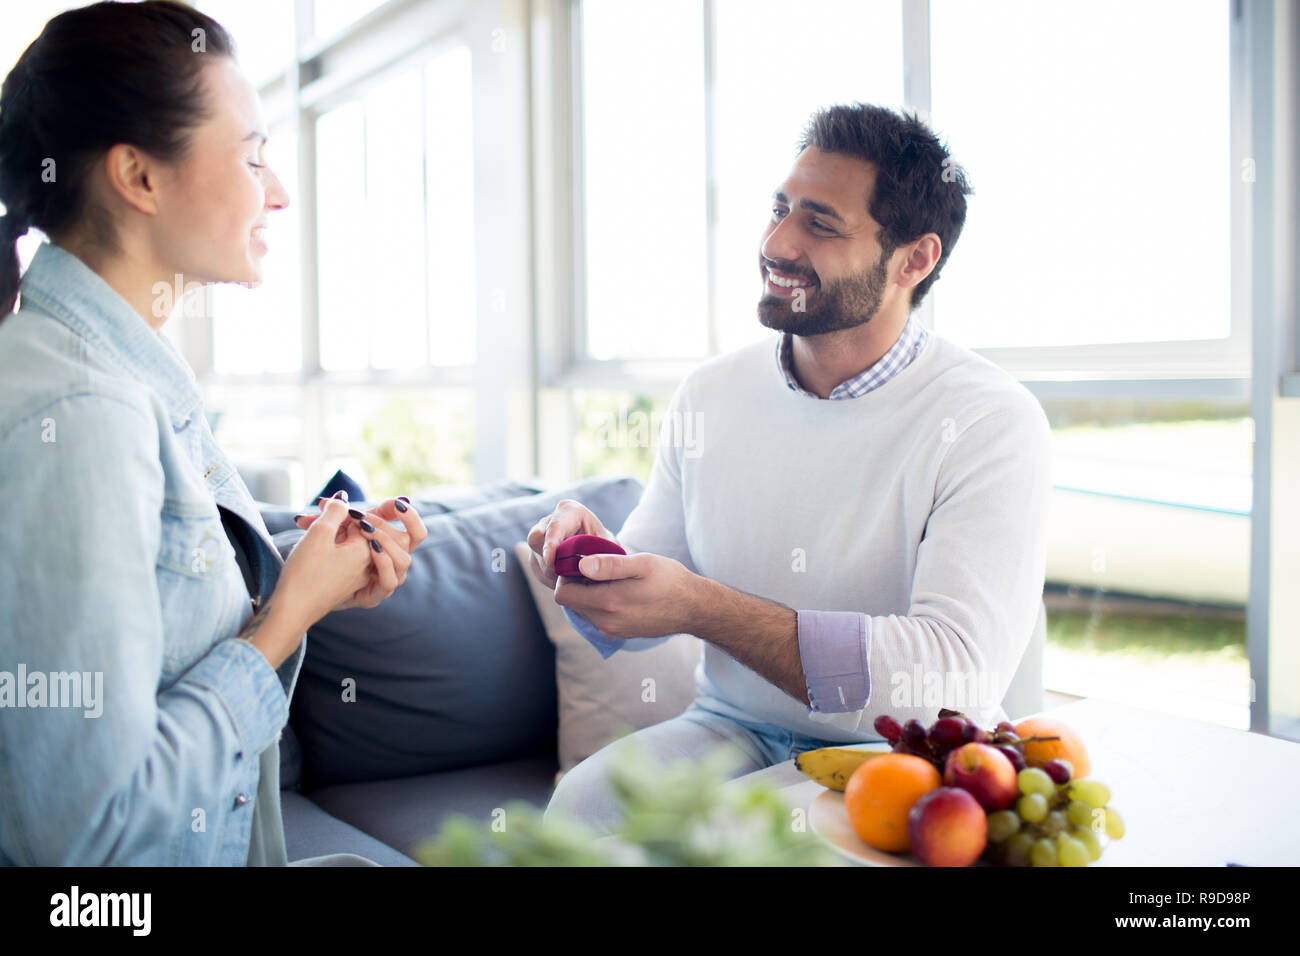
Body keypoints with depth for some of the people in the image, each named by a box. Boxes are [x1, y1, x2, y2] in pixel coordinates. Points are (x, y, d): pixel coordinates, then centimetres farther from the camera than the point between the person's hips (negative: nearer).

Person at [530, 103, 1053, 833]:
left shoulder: (992, 423, -14)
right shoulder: (709, 394, 3)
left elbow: (957, 676, -26)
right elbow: (634, 622, 9)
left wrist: (698, 605, -31)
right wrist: (596, 559, -16)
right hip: (731, 735, 4)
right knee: (584, 802, -25)